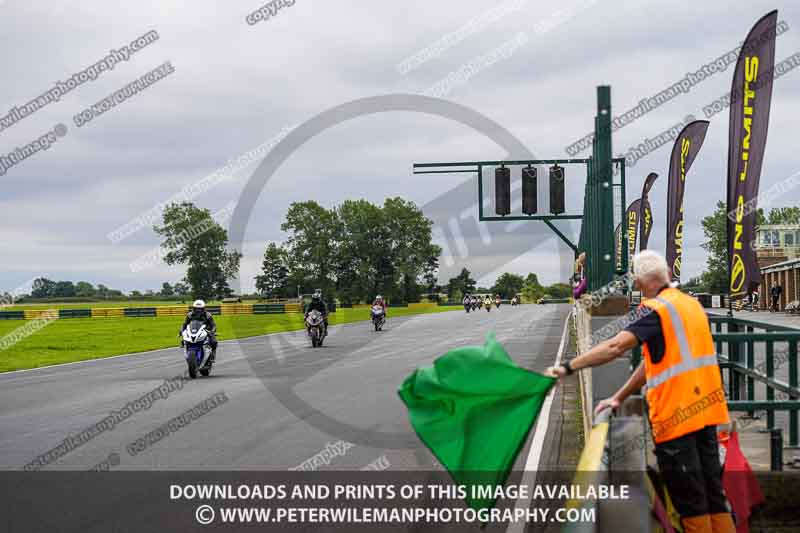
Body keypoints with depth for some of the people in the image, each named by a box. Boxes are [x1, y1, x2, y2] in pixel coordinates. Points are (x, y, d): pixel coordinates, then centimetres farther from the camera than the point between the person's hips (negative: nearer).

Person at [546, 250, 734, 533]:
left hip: (676, 413, -8)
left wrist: (568, 367, -26)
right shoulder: (691, 304, 14)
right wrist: (619, 398, 16)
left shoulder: (656, 309, -11)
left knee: (689, 498, -1)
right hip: (705, 409, 8)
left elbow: (616, 346, -26)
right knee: (711, 487, 13)